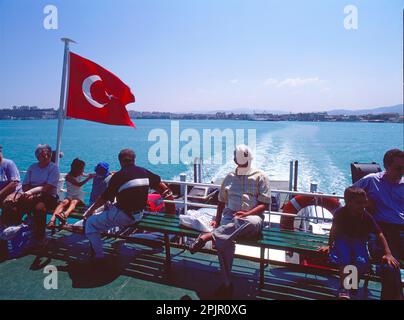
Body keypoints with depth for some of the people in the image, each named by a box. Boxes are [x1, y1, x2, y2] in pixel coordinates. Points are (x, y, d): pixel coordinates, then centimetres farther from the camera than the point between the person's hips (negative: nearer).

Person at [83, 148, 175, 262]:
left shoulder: (118, 176, -14)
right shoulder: (144, 172, 0)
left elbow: (104, 198, -7)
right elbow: (161, 185, 8)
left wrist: (91, 210, 8)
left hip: (122, 216, -7)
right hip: (138, 215, 7)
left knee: (90, 223, 8)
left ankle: (99, 256, 10)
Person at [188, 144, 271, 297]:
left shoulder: (260, 177, 6)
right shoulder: (229, 177, 16)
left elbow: (265, 204, 0)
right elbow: (221, 202, 19)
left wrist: (246, 214, -15)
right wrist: (217, 220, 4)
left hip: (252, 217, -2)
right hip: (230, 216, 2)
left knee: (253, 222, -42)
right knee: (225, 241, -33)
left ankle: (208, 236, -38)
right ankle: (227, 283, -15)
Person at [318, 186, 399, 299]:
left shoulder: (367, 216, -14)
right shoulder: (340, 213, -16)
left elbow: (379, 234, -12)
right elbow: (334, 230, -4)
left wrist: (388, 253, -21)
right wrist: (329, 245, -4)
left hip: (359, 242, 1)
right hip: (343, 240, -1)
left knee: (362, 262, -29)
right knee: (345, 259, -32)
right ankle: (343, 289, -21)